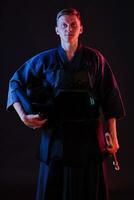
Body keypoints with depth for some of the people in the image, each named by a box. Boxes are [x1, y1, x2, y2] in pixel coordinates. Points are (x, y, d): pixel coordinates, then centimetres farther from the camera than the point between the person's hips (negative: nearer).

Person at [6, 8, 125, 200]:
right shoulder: (45, 59, 1)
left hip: (89, 135, 0)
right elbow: (16, 83, 9)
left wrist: (113, 136, -1)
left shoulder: (95, 59, -1)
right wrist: (23, 116, -3)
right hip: (56, 135, 1)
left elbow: (110, 98, 0)